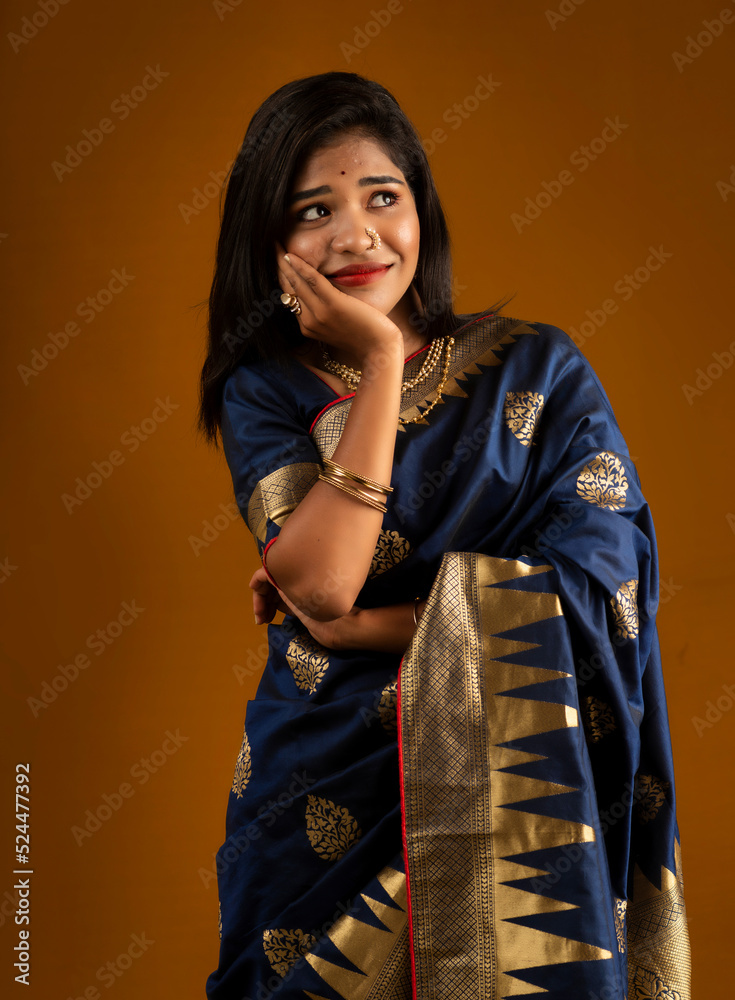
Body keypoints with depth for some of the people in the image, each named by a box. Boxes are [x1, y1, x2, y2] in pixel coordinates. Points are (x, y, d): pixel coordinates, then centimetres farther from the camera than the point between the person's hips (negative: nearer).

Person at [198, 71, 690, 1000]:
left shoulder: (538, 370, -4)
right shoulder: (263, 390, -1)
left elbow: (598, 587, -15)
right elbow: (320, 581, -18)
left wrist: (358, 624, -13)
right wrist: (383, 360, -15)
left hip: (506, 789, -1)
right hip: (318, 796, 1)